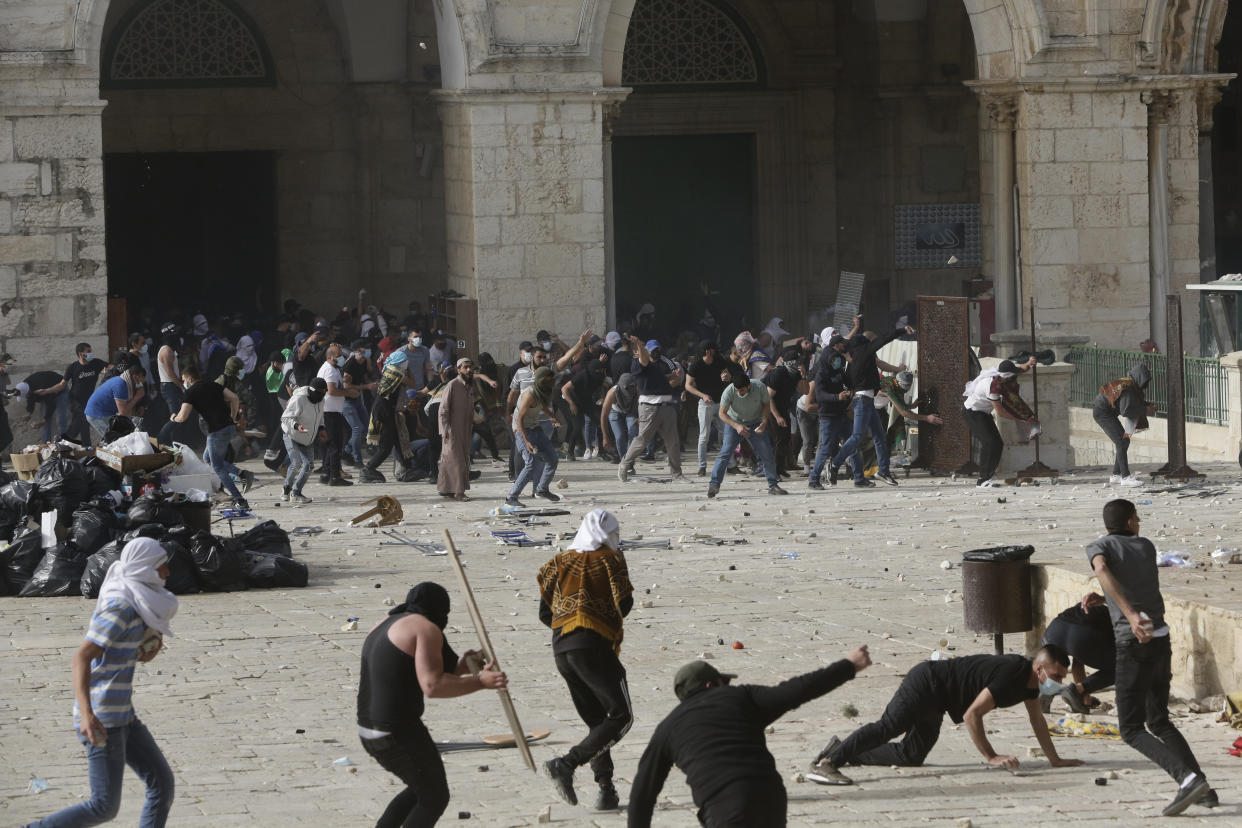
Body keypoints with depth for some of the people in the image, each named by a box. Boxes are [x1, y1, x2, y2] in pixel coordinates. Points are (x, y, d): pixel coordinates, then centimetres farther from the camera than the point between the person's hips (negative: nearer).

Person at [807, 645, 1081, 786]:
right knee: (888, 728, -27)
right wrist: (991, 757, -24)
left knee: (911, 756, 11)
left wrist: (1055, 760, 22)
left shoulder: (1029, 676, 6)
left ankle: (844, 751, 20)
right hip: (926, 684, -10)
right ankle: (827, 763, -38)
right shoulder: (1010, 675, -26)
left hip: (934, 702, 10)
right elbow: (972, 715, -28)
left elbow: (1036, 719, 21)